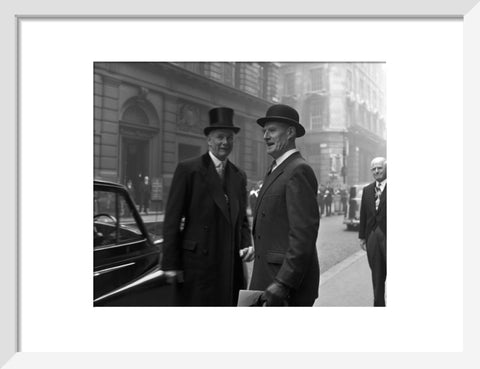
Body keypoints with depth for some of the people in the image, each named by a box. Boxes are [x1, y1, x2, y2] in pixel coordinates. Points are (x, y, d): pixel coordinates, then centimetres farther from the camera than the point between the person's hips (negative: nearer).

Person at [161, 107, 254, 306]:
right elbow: (172, 218, -7)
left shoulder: (239, 176, 13)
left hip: (232, 265, 5)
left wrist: (247, 244, -1)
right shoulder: (188, 169, -4)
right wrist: (171, 264, -10)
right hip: (198, 263, -5)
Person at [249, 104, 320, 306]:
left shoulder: (299, 170, -15)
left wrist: (283, 284, -23)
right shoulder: (276, 171, 15)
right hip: (268, 279, 9)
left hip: (289, 283, -9)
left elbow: (304, 233, -22)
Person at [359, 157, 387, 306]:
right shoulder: (367, 190, 10)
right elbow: (363, 214, 11)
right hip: (372, 237, 5)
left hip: (387, 236, -5)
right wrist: (362, 236, 9)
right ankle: (378, 303, 24)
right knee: (376, 275, 13)